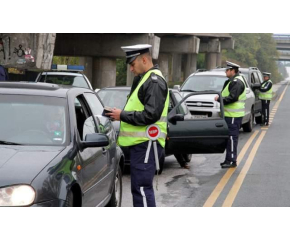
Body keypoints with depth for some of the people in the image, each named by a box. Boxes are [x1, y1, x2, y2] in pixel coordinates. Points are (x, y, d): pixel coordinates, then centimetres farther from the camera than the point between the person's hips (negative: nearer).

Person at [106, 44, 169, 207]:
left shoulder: (154, 82, -13)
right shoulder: (144, 79, 20)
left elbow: (150, 115, -22)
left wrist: (122, 115, -14)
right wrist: (120, 114, 9)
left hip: (145, 144, -11)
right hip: (141, 143, 11)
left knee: (142, 188, -12)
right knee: (139, 187, 16)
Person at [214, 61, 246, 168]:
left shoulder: (237, 82, -15)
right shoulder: (232, 81, 19)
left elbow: (232, 98, -23)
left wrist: (220, 99, -15)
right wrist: (220, 97, 9)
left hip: (233, 115, -11)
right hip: (230, 114, 11)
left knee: (232, 137, -9)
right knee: (230, 137, 14)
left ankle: (232, 161, -8)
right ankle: (229, 159, 20)